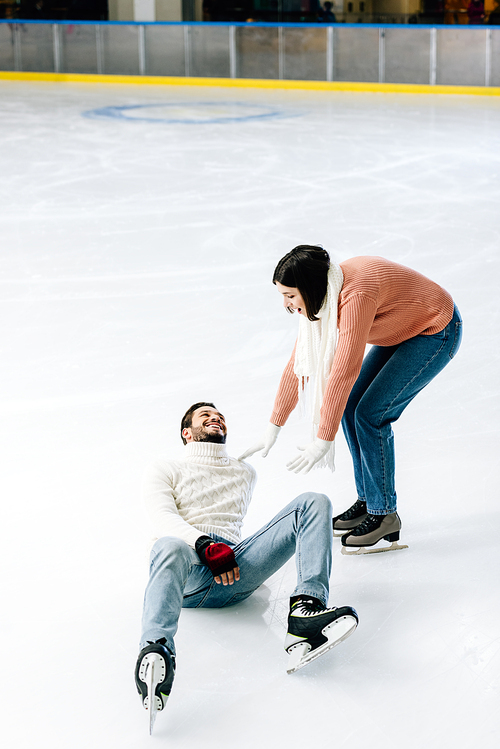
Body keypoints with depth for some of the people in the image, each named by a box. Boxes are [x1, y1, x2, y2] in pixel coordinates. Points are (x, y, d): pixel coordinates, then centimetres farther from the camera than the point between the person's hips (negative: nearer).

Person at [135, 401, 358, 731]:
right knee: (170, 548, -43)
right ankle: (156, 651, -69)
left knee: (314, 503, -13)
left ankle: (306, 610, -39)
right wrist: (205, 545, -16)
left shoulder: (245, 472, 36)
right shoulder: (165, 471, 20)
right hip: (190, 576, -3)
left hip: (236, 571, 4)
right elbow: (164, 519, 0)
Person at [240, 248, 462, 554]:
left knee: (371, 414, -14)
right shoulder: (321, 298, -7)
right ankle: (367, 500, 17)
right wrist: (274, 428, 1)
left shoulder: (355, 296, -35)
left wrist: (324, 440, -29)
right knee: (350, 407, 4)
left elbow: (344, 372, -34)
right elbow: (300, 362, -1)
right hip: (402, 330, 9)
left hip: (436, 332, -9)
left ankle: (384, 515, -1)